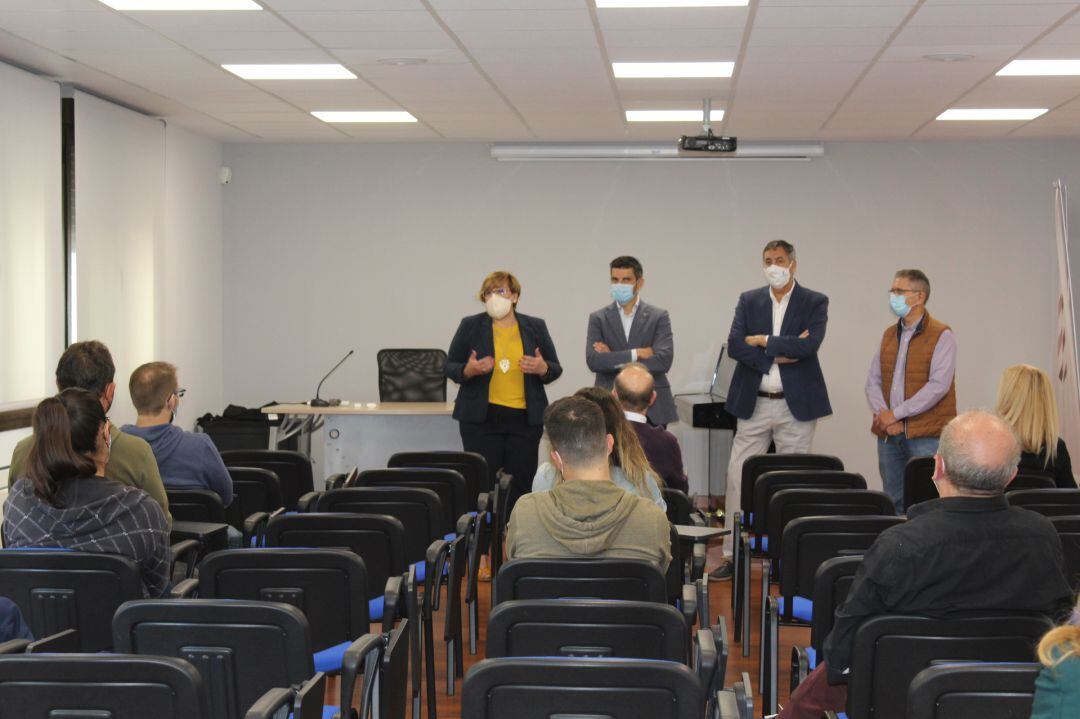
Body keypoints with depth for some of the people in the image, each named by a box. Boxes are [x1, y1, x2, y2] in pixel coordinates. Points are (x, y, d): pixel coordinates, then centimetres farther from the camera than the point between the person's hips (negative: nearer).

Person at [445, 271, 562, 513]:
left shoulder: (536, 327, 8)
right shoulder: (470, 326, 4)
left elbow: (555, 369, 11)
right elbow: (450, 367, 6)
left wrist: (542, 369, -11)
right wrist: (468, 370, -15)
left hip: (525, 419, 1)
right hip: (481, 418, -1)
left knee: (521, 484, 0)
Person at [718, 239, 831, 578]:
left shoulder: (814, 302, 0)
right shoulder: (749, 300, 8)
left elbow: (810, 345, -17)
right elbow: (734, 345, -5)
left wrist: (762, 341, -12)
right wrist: (780, 354, -14)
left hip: (796, 405, -3)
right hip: (754, 404, 3)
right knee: (737, 477, 0)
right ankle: (733, 554, 6)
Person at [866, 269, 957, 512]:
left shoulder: (941, 335, -6)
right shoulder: (889, 334, 15)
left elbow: (938, 385, -16)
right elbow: (873, 381, 11)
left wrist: (896, 414, -15)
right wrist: (883, 414, -8)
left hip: (926, 436, -6)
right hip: (889, 435, 6)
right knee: (893, 502, 9)